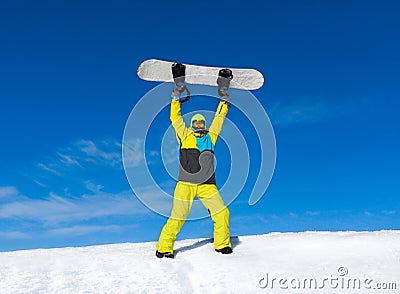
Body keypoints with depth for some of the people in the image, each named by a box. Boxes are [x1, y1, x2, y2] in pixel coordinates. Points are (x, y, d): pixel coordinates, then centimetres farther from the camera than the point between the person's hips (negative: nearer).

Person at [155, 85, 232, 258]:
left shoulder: (211, 136, 20)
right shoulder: (185, 135, 15)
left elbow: (219, 118, 27)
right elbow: (175, 117, 20)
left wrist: (224, 101, 31)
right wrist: (176, 98, 22)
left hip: (207, 185, 3)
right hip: (185, 184, -2)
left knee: (222, 213, -4)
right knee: (177, 217, -4)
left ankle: (222, 244, 14)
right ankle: (164, 247, 8)